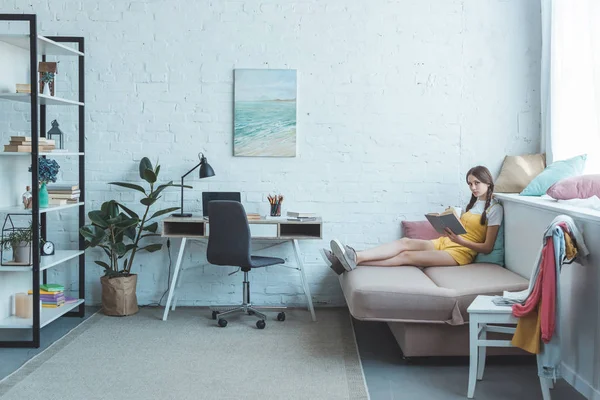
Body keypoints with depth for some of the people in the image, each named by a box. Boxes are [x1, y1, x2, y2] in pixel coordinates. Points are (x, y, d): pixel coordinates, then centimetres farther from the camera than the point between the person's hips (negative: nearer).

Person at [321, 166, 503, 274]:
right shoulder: (473, 202, 23)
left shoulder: (494, 208, -2)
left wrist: (460, 240, -20)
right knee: (405, 242, -19)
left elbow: (488, 247, -8)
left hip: (461, 251, -7)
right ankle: (353, 257, -35)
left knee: (405, 256, -24)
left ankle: (355, 261, -37)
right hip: (444, 242, 7)